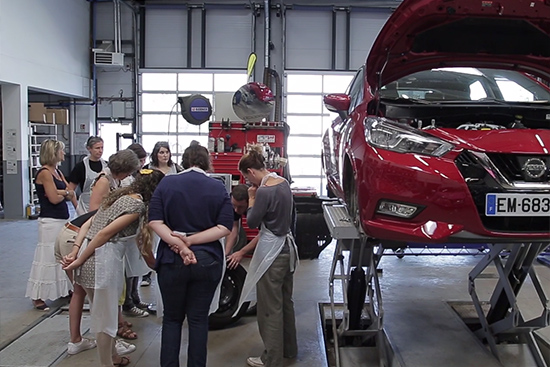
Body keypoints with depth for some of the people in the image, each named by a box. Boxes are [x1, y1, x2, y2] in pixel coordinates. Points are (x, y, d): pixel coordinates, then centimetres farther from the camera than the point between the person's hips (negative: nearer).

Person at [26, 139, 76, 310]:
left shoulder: (57, 172, 14)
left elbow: (69, 191, 8)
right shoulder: (44, 173, -13)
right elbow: (54, 198, -17)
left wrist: (60, 192, -12)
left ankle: (63, 290, 28)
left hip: (62, 220, 9)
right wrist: (66, 193, 1)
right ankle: (37, 297, 8)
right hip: (50, 222, -9)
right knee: (47, 257, -3)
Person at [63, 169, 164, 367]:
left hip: (91, 257, 9)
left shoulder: (120, 195, 16)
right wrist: (79, 261, -11)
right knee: (105, 317, 7)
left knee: (103, 313, 24)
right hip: (103, 260, -9)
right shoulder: (138, 204, -11)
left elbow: (88, 223, 14)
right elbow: (105, 233, -17)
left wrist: (75, 251, 11)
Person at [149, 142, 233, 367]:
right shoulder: (218, 188, -1)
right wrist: (191, 241, -12)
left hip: (171, 260, 0)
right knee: (199, 319, 12)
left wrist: (180, 244, -15)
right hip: (207, 261, 0)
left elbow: (155, 221, -10)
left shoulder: (167, 183, -2)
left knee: (172, 318, 16)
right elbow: (225, 227, -9)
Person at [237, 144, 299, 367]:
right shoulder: (283, 183, 4)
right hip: (286, 247, 9)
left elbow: (252, 222, -12)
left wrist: (251, 198, -1)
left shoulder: (264, 191, -22)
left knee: (270, 307, 5)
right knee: (285, 302, 21)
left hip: (272, 252, -9)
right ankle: (289, 349, 36)